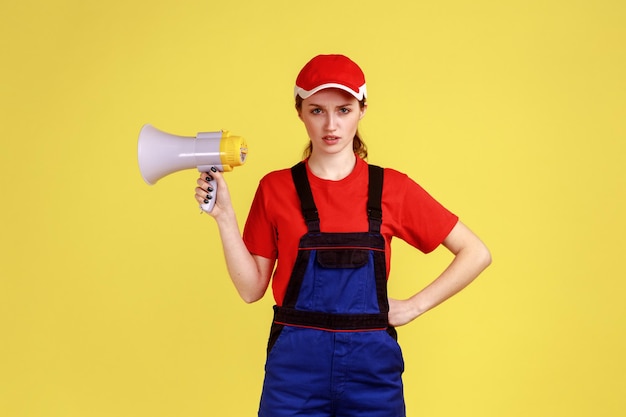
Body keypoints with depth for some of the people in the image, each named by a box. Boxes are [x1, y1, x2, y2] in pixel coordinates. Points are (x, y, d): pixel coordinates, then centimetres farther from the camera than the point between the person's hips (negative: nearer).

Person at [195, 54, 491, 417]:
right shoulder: (276, 189, 1)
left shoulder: (392, 188, 0)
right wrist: (223, 214, -7)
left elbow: (476, 254, 3)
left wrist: (415, 306, -3)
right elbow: (252, 288, 1)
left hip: (371, 365, 0)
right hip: (294, 364, 0)